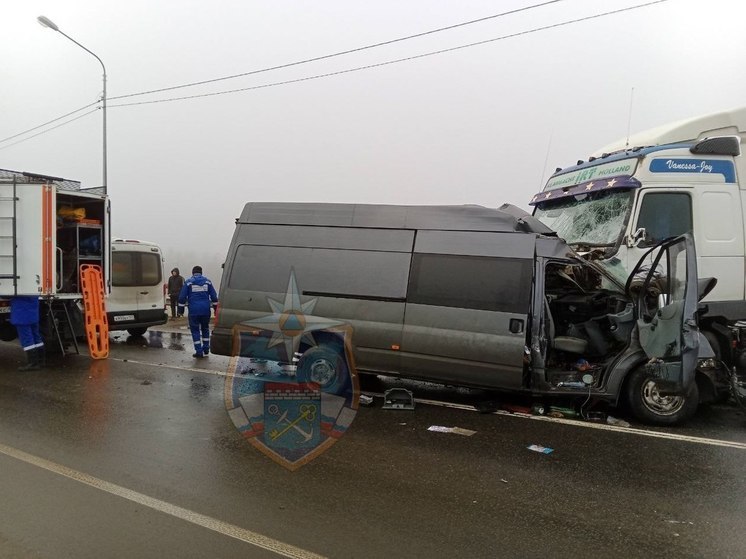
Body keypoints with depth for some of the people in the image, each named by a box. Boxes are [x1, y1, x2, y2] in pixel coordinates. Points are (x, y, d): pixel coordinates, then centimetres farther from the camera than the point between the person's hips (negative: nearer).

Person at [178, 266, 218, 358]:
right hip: (206, 310, 3)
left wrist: (181, 309, 5)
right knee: (205, 328, 19)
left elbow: (182, 297, -2)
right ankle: (206, 349, 22)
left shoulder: (188, 282, 1)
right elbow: (214, 296, 7)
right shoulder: (207, 281, 8)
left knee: (195, 330, 3)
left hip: (194, 311, -3)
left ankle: (199, 351, -1)